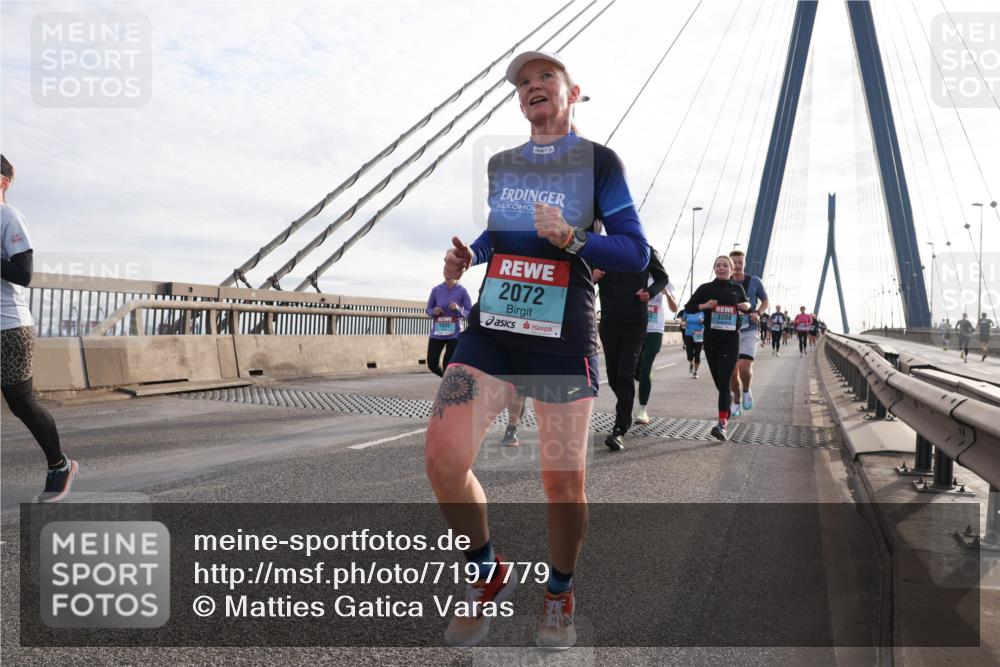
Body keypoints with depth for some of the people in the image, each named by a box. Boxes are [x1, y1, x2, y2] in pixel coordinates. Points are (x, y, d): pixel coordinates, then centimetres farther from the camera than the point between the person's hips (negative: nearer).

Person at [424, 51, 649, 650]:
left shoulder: (599, 161, 2)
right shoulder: (499, 164, 16)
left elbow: (636, 252, -2)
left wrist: (571, 239, -18)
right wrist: (467, 256, 8)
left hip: (564, 342, -3)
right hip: (490, 330, 4)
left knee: (564, 482, 0)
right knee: (443, 460, -11)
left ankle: (560, 597, 29)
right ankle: (491, 576, 15)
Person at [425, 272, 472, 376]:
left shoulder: (462, 291, -5)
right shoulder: (436, 290, 2)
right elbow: (428, 309, 12)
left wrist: (458, 309, -20)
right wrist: (434, 312, -10)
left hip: (454, 334, -3)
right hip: (437, 333, 3)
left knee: (448, 365, -7)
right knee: (432, 364, 3)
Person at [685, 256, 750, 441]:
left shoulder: (737, 288, 7)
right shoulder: (706, 288, 3)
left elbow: (746, 304, 22)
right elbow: (688, 307, 4)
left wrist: (747, 306, -1)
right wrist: (704, 306, -13)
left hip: (731, 338, -1)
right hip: (711, 338, 1)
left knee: (724, 380, -14)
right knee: (718, 379, 13)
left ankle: (722, 424, -21)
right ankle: (728, 398, 48)